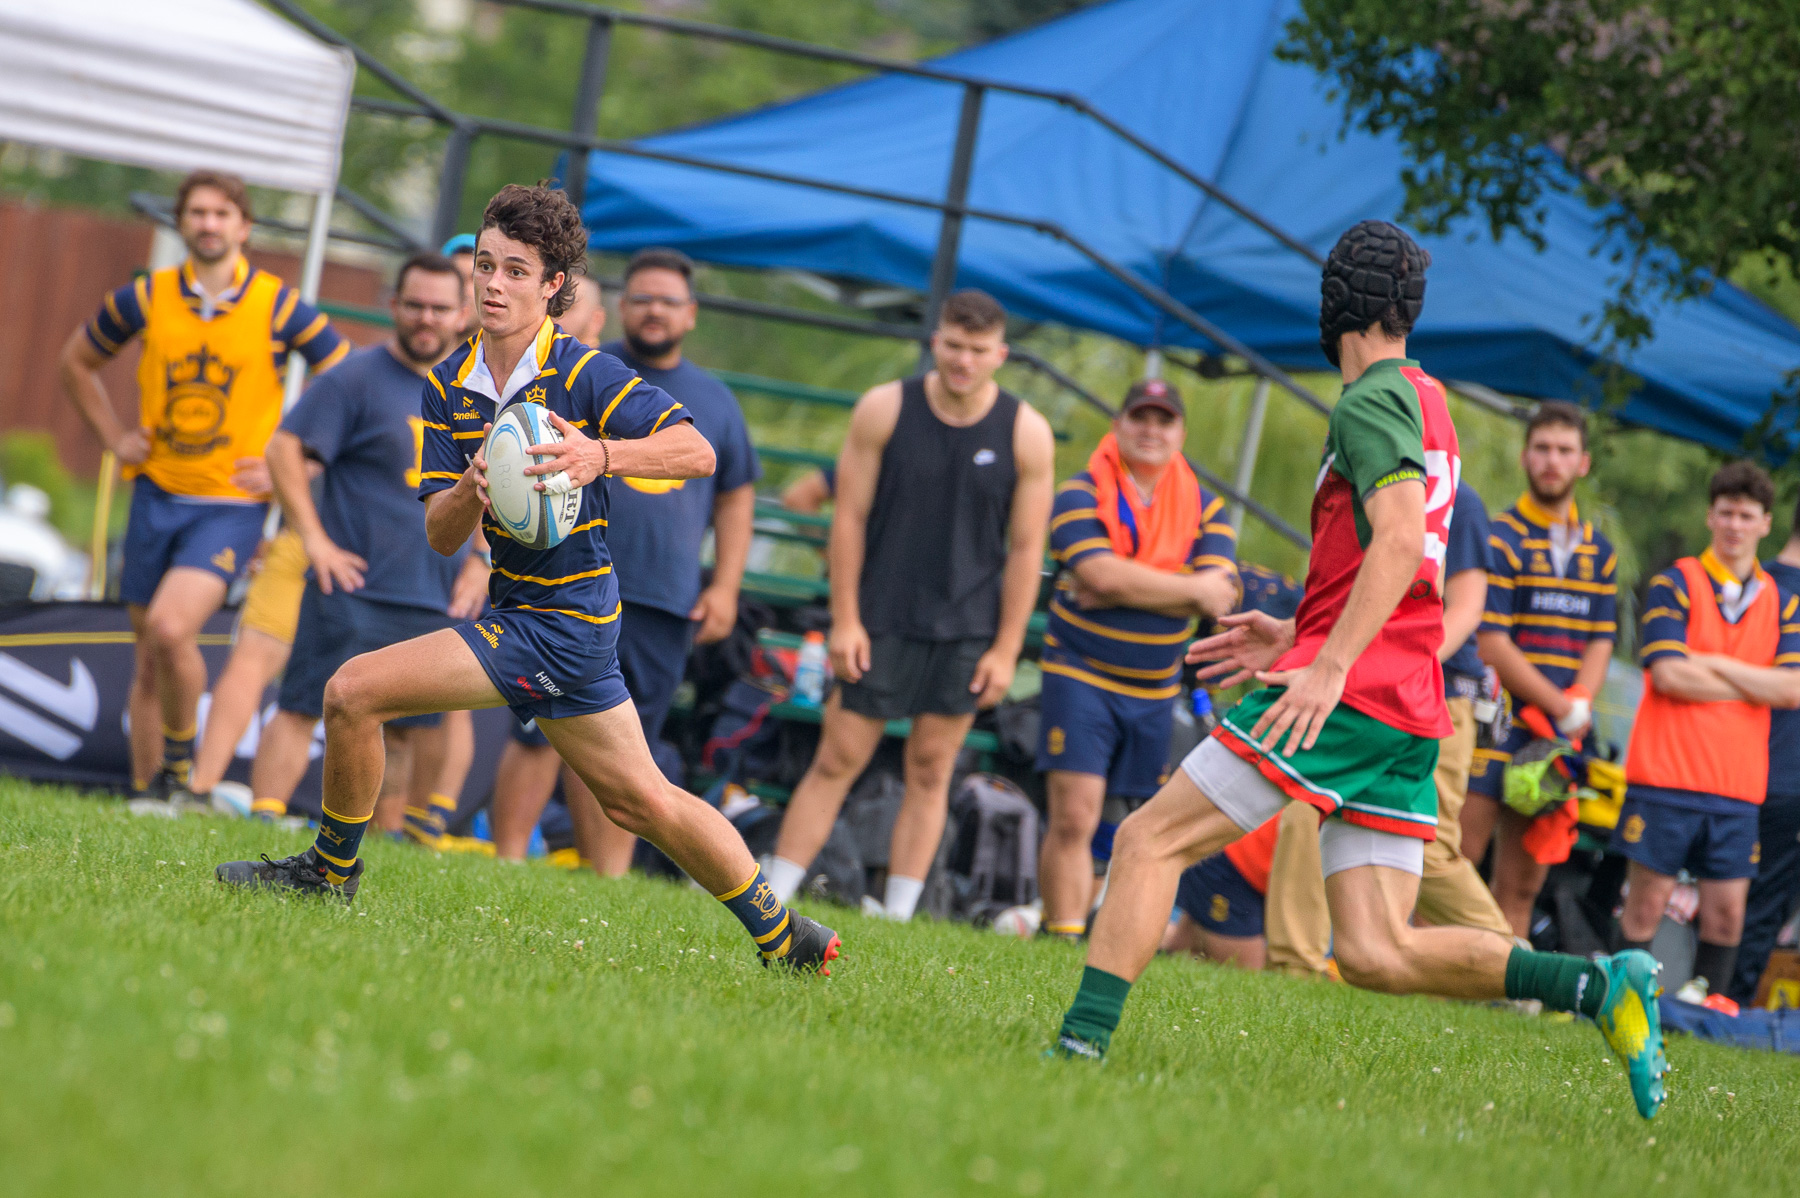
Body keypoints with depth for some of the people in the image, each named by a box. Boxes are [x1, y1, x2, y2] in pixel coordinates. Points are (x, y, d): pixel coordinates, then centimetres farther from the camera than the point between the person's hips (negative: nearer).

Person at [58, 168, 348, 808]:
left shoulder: (280, 308, -6)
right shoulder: (144, 299, 1)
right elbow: (77, 361, 19)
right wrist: (115, 436, 9)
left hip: (232, 506, -3)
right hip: (157, 496, 3)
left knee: (170, 627, -23)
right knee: (150, 655, 7)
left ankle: (181, 756, 0)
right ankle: (147, 793, 19)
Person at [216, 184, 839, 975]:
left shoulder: (584, 373, -12)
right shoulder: (447, 384, 6)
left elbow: (698, 451, -18)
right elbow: (439, 534, 2)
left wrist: (601, 455, -33)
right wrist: (471, 489, -21)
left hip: (557, 621, -7)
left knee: (353, 692, -12)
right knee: (638, 799, 14)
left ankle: (334, 871, 8)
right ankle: (778, 933, 26)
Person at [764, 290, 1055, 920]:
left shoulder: (1026, 434, -2)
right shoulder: (884, 409, -3)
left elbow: (1026, 548, 1)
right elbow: (849, 518, 0)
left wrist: (1006, 648, -3)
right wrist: (845, 621, -4)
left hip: (965, 631, 1)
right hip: (880, 622, -1)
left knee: (930, 770, 3)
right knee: (836, 759, -1)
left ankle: (896, 919, 7)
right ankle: (770, 902, 2)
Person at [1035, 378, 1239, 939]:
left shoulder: (1205, 509, 7)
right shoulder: (1079, 495, -4)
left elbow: (1219, 591, -8)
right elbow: (1102, 574, -20)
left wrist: (1125, 589, -16)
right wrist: (1192, 590, -15)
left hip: (1156, 689, 4)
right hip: (1081, 677, -4)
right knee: (1073, 819, -12)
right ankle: (1064, 936, -8)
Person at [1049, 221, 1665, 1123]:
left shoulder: (1371, 401, -6)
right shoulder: (1427, 403, 23)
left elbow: (1400, 539, -20)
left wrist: (1328, 666, -27)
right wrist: (1300, 637, 26)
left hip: (1347, 697, -9)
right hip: (1410, 713, 9)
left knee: (1148, 841, -3)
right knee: (1376, 954, 2)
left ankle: (1080, 1047, -9)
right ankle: (1598, 985, -8)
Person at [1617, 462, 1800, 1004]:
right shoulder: (1675, 584, 1)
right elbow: (1667, 675, -12)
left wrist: (1715, 664, -8)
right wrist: (1755, 686, -5)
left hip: (1737, 784, 3)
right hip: (1666, 775, -3)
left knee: (1727, 909, 1)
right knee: (1646, 903, -1)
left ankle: (1708, 1003, 10)